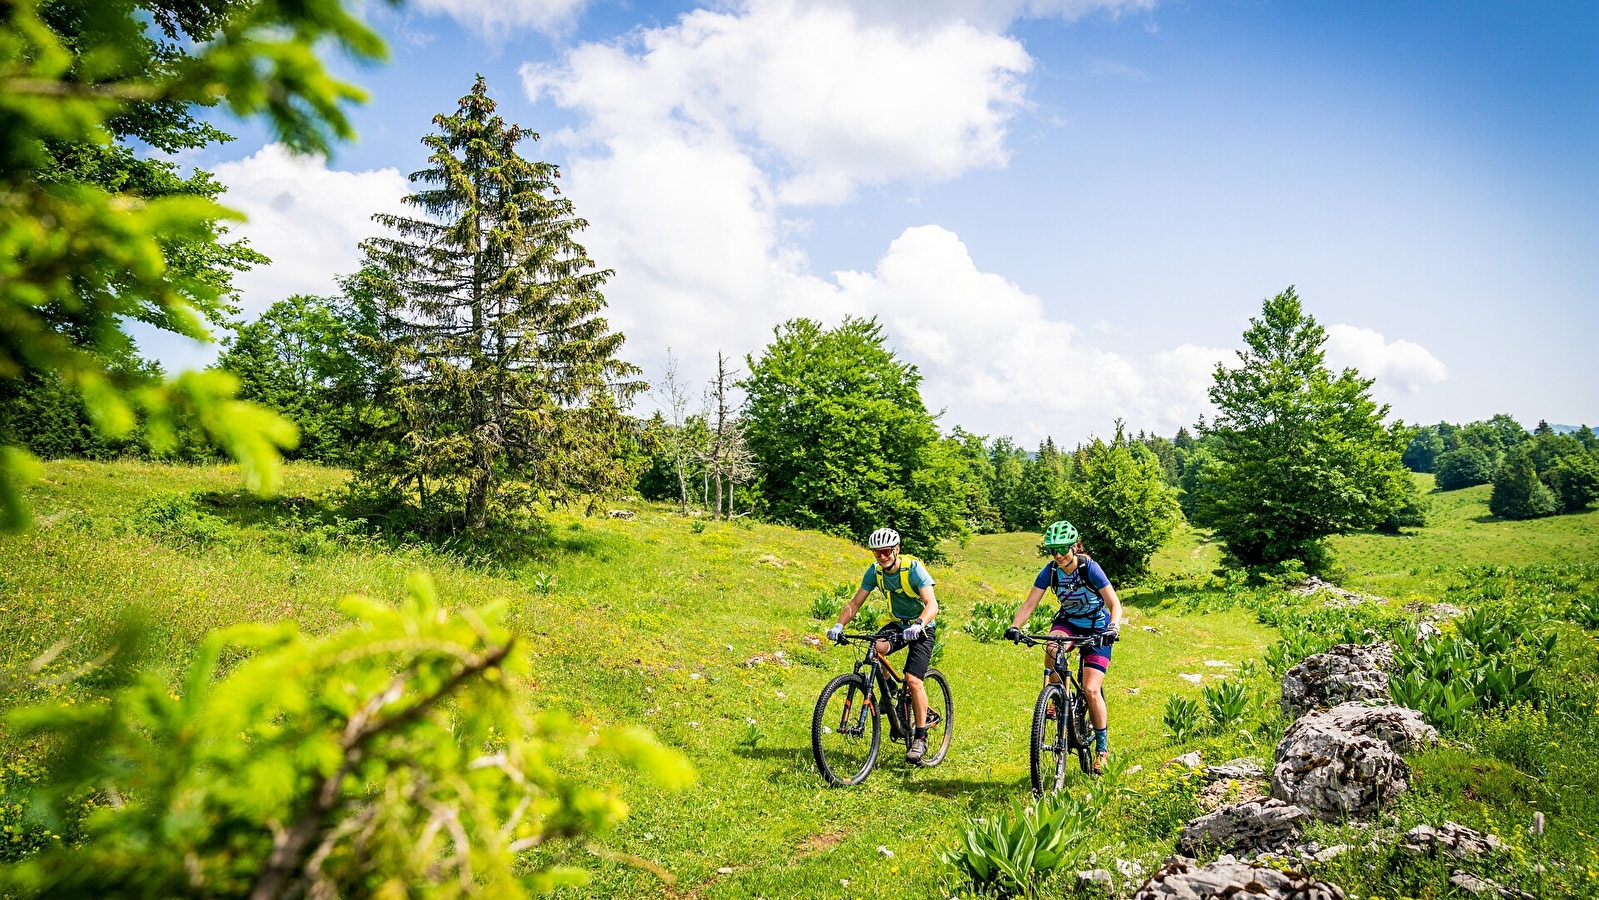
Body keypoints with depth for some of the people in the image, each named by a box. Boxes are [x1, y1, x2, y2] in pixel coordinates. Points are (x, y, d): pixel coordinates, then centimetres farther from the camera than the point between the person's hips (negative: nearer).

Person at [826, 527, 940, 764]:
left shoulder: (913, 568, -23)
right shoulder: (874, 571, -9)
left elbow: (932, 605, -32)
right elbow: (855, 603, -8)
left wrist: (918, 626, -51)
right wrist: (839, 624, -26)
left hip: (922, 626, -4)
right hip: (896, 623, 4)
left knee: (913, 679, -19)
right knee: (874, 649, -29)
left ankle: (920, 737, -4)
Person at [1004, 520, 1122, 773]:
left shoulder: (1090, 568, -23)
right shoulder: (1049, 572, -14)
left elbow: (1115, 603, -23)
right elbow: (1029, 603, -14)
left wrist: (1113, 628, -41)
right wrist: (1014, 627, -31)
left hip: (1097, 628, -3)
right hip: (1068, 622, 3)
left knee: (1091, 689, -13)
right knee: (1051, 649, -34)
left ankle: (1102, 746, 5)